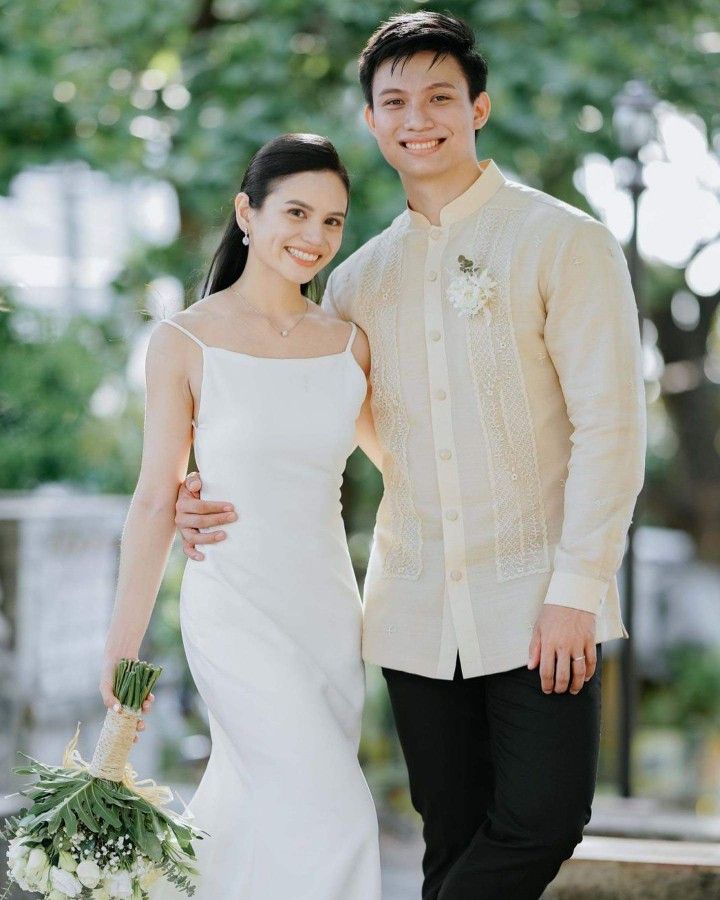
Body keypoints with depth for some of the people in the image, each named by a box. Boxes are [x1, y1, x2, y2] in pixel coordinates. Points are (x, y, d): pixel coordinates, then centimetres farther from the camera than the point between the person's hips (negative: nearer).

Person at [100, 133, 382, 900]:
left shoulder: (351, 344, 6)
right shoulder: (185, 342, -5)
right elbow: (156, 500, -4)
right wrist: (122, 649, -5)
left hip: (330, 611, 5)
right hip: (237, 613, -5)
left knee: (264, 819, 10)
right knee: (335, 821, -11)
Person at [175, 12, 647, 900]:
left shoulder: (564, 242, -2)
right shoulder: (359, 277, 13)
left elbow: (609, 423, -7)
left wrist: (576, 588, -13)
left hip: (536, 600, -4)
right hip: (416, 608, 4)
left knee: (543, 817, -12)